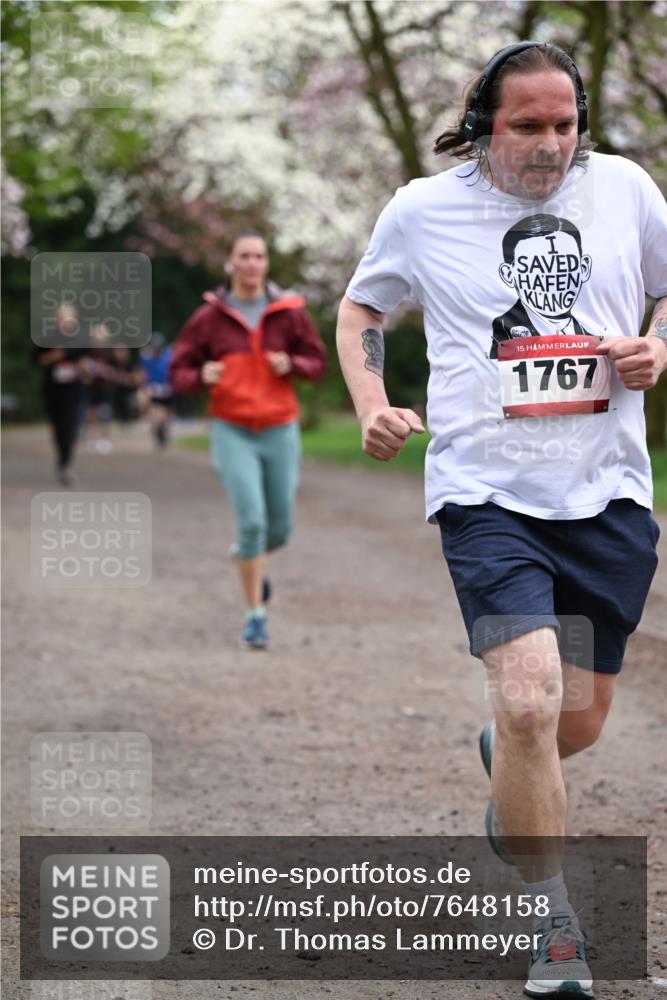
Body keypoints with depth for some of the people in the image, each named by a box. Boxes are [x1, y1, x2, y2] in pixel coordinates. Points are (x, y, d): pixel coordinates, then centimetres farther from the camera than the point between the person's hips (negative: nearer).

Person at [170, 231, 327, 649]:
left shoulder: (289, 312, 1)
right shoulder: (209, 317, 0)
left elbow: (318, 361, 7)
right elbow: (179, 371, 5)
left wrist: (291, 364, -14)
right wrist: (201, 376, -18)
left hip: (280, 430, 2)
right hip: (232, 431, -2)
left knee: (279, 528, 7)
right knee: (252, 519, -15)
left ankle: (252, 557, 44)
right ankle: (256, 615, -4)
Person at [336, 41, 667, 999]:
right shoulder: (423, 209, 1)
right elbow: (360, 310, 17)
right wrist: (372, 407, 1)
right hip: (487, 492, -3)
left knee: (580, 719, 11)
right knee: (529, 702, -20)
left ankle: (506, 767, 50)